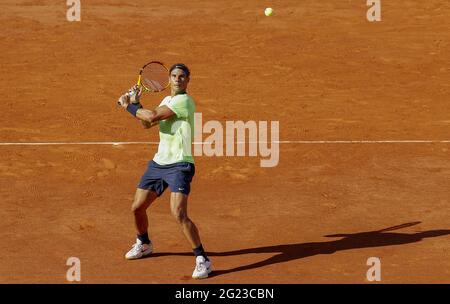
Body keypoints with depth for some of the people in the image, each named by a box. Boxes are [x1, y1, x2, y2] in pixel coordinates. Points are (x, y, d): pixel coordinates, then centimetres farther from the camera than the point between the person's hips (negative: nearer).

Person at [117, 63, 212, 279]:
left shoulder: (184, 101, -15)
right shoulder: (167, 100, 14)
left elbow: (153, 117, -23)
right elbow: (147, 123, 21)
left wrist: (129, 106, -8)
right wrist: (135, 104, 7)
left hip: (179, 166, -9)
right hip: (158, 163, 9)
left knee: (179, 214, -23)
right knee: (137, 207, 15)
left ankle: (202, 260, -14)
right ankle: (143, 244, 42)